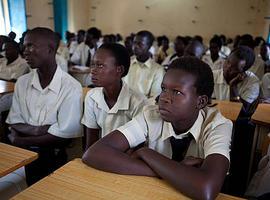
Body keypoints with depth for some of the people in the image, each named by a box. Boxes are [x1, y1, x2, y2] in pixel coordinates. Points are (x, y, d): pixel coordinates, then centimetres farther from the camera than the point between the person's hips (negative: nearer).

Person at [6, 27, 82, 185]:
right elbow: (14, 122, 0)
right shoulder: (22, 83, 1)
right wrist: (37, 130, -21)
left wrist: (20, 141, -14)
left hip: (57, 157, -4)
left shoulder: (71, 87, -18)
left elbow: (64, 134, -19)